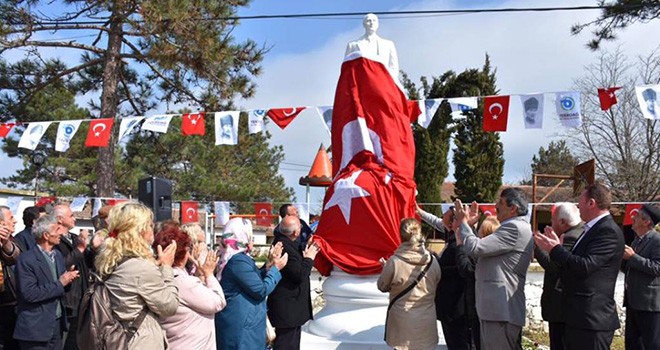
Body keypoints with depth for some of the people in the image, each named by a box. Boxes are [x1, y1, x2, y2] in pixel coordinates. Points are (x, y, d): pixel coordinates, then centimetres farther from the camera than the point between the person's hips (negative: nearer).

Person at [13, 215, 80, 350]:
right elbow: (29, 293, -22)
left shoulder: (57, 254, 8)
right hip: (36, 327, -7)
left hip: (57, 323, 7)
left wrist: (67, 278, -7)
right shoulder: (26, 259, -16)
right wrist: (60, 283, -18)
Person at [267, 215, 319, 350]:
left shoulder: (283, 242, 7)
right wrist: (309, 258, -12)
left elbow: (297, 267, 17)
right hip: (287, 308, -11)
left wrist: (306, 252, 6)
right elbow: (299, 276, -24)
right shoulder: (285, 247, -25)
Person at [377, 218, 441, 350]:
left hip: (402, 320, -2)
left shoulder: (394, 261, -18)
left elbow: (382, 286, -4)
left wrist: (385, 268, 12)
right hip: (426, 319, 2)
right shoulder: (432, 261, -10)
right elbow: (437, 283, 5)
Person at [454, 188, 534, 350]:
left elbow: (475, 248, -21)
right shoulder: (516, 227, 19)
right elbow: (483, 250, 18)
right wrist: (471, 224, 12)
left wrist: (463, 221, -5)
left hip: (501, 311, -11)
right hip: (500, 308, 11)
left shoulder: (515, 228, -16)